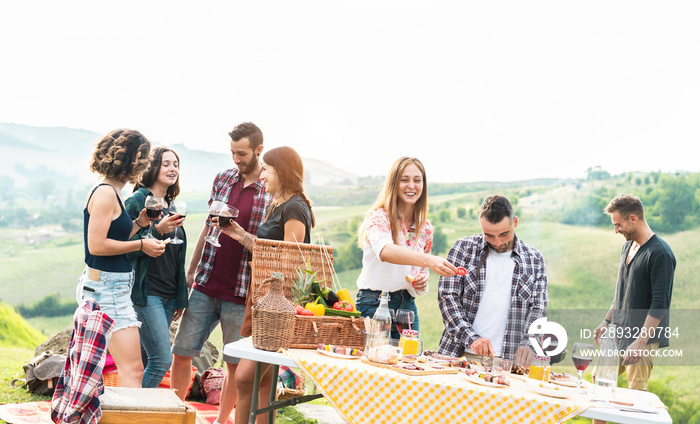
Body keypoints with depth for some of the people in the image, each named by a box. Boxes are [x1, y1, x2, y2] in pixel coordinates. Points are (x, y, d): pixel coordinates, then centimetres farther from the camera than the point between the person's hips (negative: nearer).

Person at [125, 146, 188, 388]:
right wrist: (157, 231, -25)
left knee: (147, 359, 8)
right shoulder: (137, 201, -6)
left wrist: (180, 297, 20)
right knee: (162, 359, -12)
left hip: (168, 294, 7)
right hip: (146, 293, -7)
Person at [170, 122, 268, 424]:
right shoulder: (223, 179, 8)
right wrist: (191, 270, 14)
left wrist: (238, 235, -19)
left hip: (241, 293, -4)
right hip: (206, 286, 4)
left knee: (235, 363, 6)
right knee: (181, 351, 7)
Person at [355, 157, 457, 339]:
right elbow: (385, 251, -31)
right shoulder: (378, 217, -9)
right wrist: (429, 260, -44)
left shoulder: (425, 228, 10)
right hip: (374, 303, -5)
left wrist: (422, 281, -2)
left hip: (408, 306, 6)